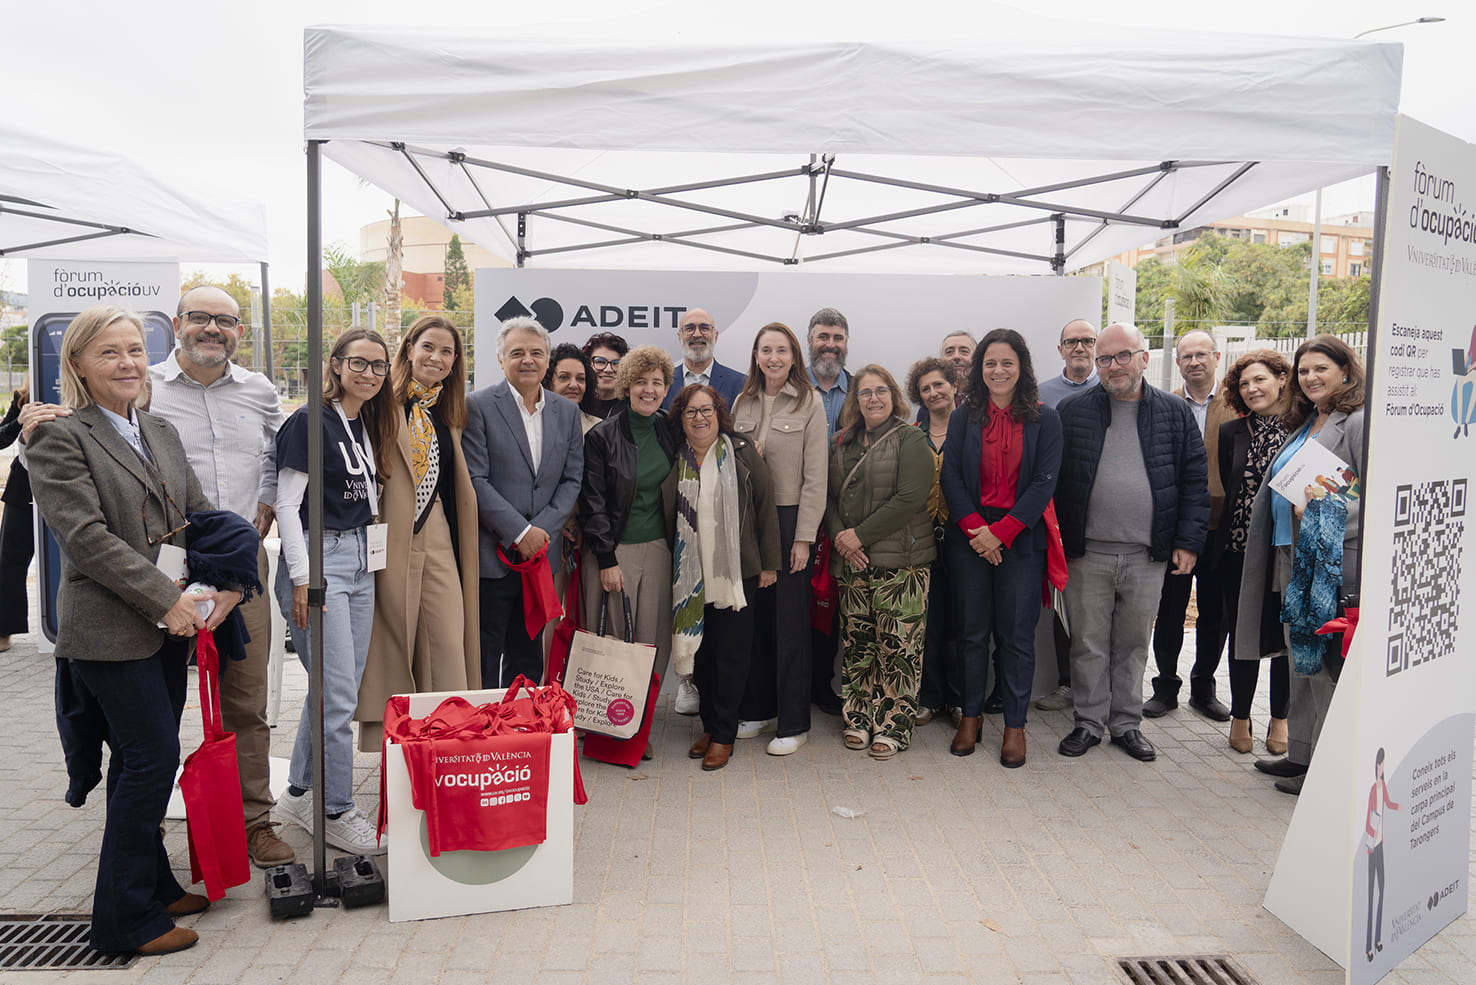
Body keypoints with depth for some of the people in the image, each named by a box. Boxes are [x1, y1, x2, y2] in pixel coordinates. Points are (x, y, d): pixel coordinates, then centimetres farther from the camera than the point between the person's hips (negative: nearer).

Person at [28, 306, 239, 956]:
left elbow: (199, 515, 13)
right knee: (153, 758, -5)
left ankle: (152, 885, 30)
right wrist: (167, 600, -18)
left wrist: (227, 583, -3)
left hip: (169, 626, 7)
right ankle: (124, 918, 10)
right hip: (110, 629, -7)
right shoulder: (58, 436, -8)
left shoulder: (161, 433, 14)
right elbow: (87, 536, -17)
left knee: (141, 761, 16)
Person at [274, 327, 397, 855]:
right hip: (318, 558, -8)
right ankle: (337, 812, 9)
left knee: (338, 691, 13)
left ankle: (299, 794, 28)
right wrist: (301, 578, -15)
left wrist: (366, 553, 16)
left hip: (358, 557, 8)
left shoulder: (367, 424, 13)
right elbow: (287, 503, -12)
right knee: (339, 698, -5)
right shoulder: (310, 420, -10)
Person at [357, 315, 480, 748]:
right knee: (392, 642, 1)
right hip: (392, 539, -5)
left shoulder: (449, 413, 17)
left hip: (438, 539, 5)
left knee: (449, 645, 2)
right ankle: (386, 740, 11)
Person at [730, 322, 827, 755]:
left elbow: (814, 476, -7)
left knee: (790, 621, 0)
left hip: (790, 518, -4)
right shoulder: (743, 402, 10)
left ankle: (793, 723, 10)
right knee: (755, 617, 9)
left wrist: (803, 537, -11)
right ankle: (758, 709, 23)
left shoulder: (809, 403, -3)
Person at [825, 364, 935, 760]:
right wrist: (839, 536, -5)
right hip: (852, 563, 5)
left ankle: (893, 726, 10)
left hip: (900, 562, -5)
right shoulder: (843, 444, 13)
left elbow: (910, 498, -14)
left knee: (897, 647, -1)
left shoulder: (910, 440, -4)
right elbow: (829, 496, 13)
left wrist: (860, 534, -14)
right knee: (856, 643, 9)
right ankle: (859, 719, 21)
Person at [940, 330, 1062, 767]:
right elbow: (951, 477, 1)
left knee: (1017, 634, 3)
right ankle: (970, 716, 21)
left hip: (1021, 538, -1)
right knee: (973, 631, 7)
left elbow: (1044, 483, -4)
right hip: (970, 537, 1)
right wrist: (974, 528, -12)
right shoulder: (964, 418, 6)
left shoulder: (1044, 420, 2)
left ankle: (1015, 725, 15)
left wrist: (1002, 532, -12)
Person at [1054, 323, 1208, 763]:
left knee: (1134, 644, 12)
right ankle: (1089, 722, 21)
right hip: (1085, 553, -1)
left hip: (1148, 556, 1)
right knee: (1088, 643, 7)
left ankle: (1126, 723, 26)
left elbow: (1194, 480, 5)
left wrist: (1188, 541, -1)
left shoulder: (1175, 412, 5)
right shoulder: (1071, 411, 2)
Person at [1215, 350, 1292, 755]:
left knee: (1286, 635, 8)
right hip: (1240, 550, 1)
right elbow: (1228, 490, 6)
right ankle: (1240, 717, 22)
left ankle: (1280, 718, 24)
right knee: (1243, 634, 8)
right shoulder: (1231, 432, 5)